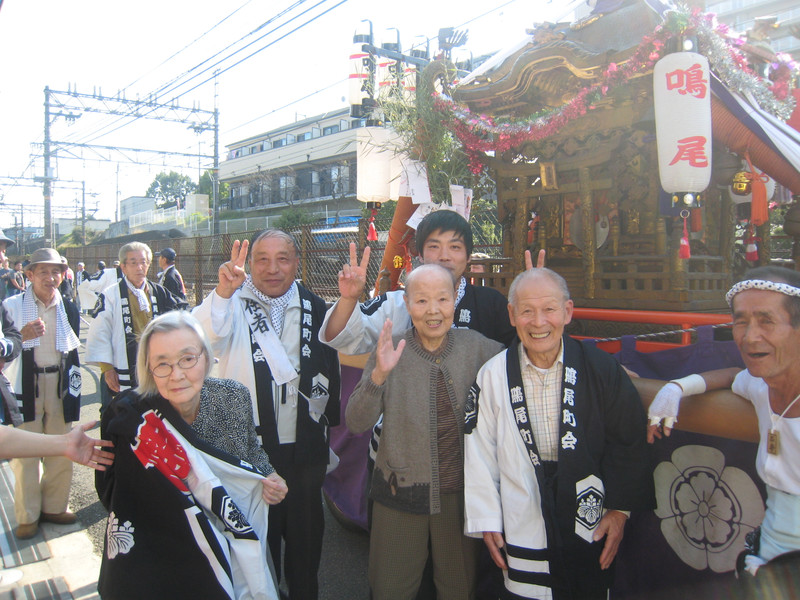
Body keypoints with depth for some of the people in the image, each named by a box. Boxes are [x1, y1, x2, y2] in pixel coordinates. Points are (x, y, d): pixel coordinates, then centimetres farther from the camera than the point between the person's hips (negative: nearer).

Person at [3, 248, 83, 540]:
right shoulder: (13, 306, -4)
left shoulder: (68, 308, 7)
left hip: (59, 385, 3)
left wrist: (73, 384, 11)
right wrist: (22, 336, -24)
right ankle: (28, 515, 18)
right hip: (25, 386, -3)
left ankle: (54, 506, 25)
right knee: (24, 453, 2)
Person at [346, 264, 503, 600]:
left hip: (460, 494, 1)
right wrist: (378, 375, -30)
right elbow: (356, 425, -14)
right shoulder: (391, 352, -9)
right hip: (400, 493, -1)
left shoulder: (476, 347, -4)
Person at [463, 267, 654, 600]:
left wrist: (620, 509, 0)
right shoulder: (492, 375, -7)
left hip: (592, 526, 1)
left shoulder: (601, 368, -6)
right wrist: (486, 520, -1)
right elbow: (480, 452, -3)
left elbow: (628, 444, 1)